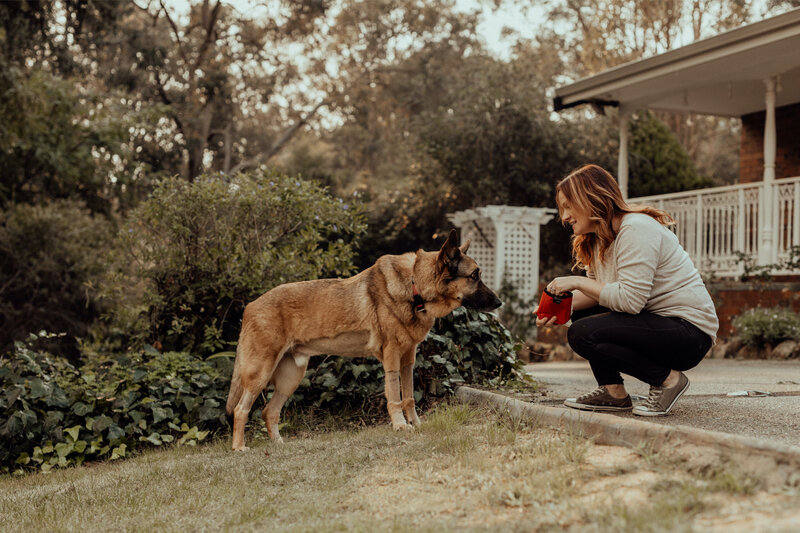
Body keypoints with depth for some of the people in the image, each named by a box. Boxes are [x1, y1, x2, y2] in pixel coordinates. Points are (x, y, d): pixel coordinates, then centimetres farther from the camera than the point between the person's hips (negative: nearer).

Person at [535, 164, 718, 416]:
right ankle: (614, 392, 8)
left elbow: (630, 299, -25)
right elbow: (598, 292, 10)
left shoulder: (637, 228, -17)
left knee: (582, 334, -21)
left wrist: (577, 282, -17)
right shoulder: (598, 239, 13)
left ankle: (668, 378, -9)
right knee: (581, 313, 11)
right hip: (656, 320, 10)